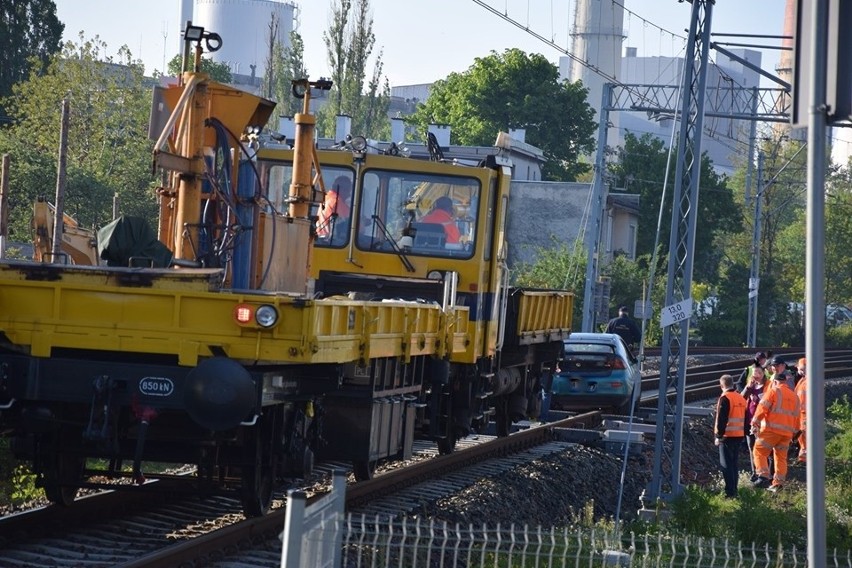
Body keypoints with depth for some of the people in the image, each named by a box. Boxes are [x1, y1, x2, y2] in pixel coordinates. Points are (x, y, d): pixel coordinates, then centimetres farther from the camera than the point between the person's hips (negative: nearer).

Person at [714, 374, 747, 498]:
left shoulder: (725, 398, -12)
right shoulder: (741, 398, 12)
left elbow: (721, 419, -15)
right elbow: (745, 418, 17)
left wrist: (718, 435, -10)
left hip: (727, 436, -7)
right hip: (739, 436, 7)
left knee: (726, 464, -5)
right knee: (734, 463, 15)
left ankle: (730, 492, -11)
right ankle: (734, 490, 17)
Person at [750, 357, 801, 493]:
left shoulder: (773, 391, 0)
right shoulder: (794, 396, 19)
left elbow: (762, 407, -10)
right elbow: (796, 416, 24)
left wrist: (755, 423, -10)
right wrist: (794, 432, 29)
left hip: (772, 429, -6)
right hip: (787, 431, 6)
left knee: (760, 451, 1)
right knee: (781, 457, 12)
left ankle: (763, 476, -15)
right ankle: (778, 483, 7)